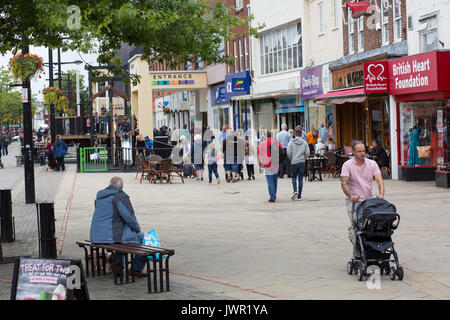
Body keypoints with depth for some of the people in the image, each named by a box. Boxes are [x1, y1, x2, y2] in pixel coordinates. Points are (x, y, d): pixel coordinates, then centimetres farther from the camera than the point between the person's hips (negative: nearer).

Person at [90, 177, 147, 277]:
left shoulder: (99, 197, 14)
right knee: (143, 238, 9)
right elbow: (129, 217, -16)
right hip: (111, 236, -8)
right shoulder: (121, 196, -12)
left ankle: (118, 265, 32)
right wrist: (137, 229, 4)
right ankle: (137, 269, 11)